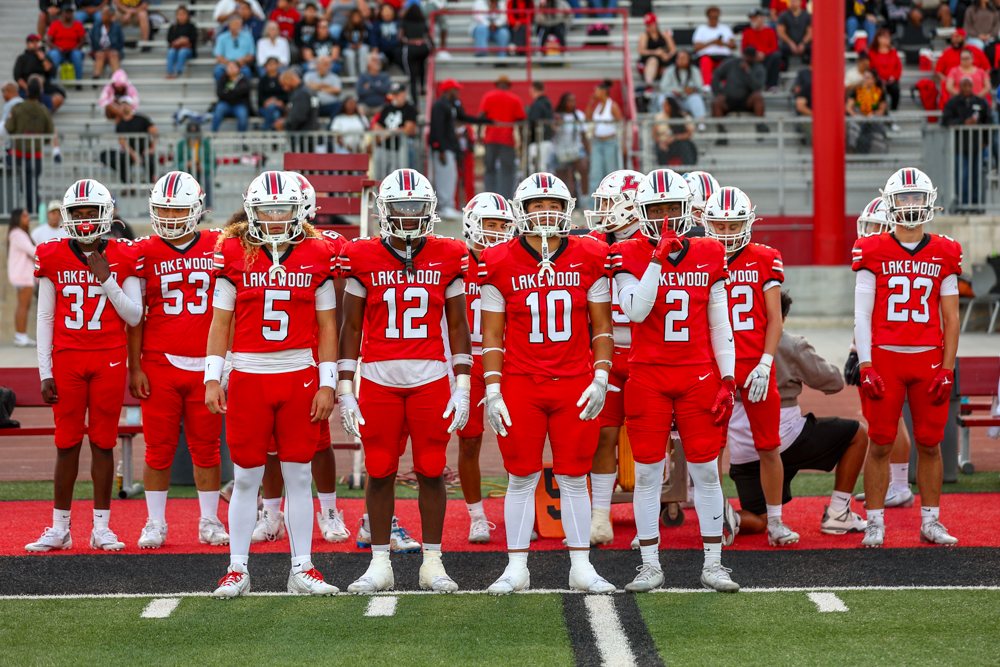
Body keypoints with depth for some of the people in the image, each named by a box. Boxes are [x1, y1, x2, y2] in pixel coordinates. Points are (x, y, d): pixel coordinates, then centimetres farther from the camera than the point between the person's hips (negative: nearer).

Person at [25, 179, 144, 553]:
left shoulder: (124, 258, 2)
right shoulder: (52, 257, 3)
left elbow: (134, 317, 0)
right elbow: (45, 319, 6)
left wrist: (106, 280, -11)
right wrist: (45, 372, 3)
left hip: (109, 360, 0)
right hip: (66, 360, 0)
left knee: (103, 443, 3)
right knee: (67, 444, 2)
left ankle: (101, 528, 9)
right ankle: (59, 528, 8)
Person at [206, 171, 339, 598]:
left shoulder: (318, 255, 3)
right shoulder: (233, 254, 1)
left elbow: (327, 325, 6)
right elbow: (221, 321, 4)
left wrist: (327, 383, 1)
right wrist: (212, 378, -1)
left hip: (300, 377, 1)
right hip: (248, 376, -1)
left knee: (299, 474, 6)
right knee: (246, 477, 3)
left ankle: (302, 569, 12)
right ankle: (237, 569, 11)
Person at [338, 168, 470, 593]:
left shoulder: (447, 258, 3)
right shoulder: (362, 258, 1)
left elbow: (458, 326, 7)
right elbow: (351, 328, 5)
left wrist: (462, 388, 1)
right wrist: (345, 391, 1)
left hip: (431, 379, 0)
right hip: (378, 380, 0)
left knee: (431, 471, 2)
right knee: (379, 472, 2)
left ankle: (432, 562, 12)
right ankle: (380, 563, 12)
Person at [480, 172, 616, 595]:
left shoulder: (589, 260, 3)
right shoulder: (501, 264, -1)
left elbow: (602, 326, 8)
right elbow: (492, 334, 3)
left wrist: (601, 378, -2)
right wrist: (492, 389, -3)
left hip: (575, 384, 1)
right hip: (520, 384, -1)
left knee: (574, 477, 5)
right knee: (522, 477, 2)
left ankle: (581, 567, 12)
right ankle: (516, 567, 11)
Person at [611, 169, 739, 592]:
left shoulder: (708, 256, 5)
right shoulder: (629, 255, -2)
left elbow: (720, 323, 8)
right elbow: (635, 311, -17)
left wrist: (727, 379, 3)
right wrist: (659, 259, -19)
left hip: (698, 375, 2)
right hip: (647, 377, -2)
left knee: (706, 470, 3)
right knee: (648, 471, 2)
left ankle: (713, 564, 10)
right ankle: (650, 565, 10)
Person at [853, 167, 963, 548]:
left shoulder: (944, 255, 6)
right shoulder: (872, 253, 1)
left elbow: (951, 317, 7)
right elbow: (862, 314, 0)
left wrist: (948, 368, -1)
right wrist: (866, 366, -8)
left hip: (929, 359, 2)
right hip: (884, 358, -2)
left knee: (930, 443, 5)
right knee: (880, 443, -1)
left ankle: (931, 522, 16)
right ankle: (875, 523, 7)